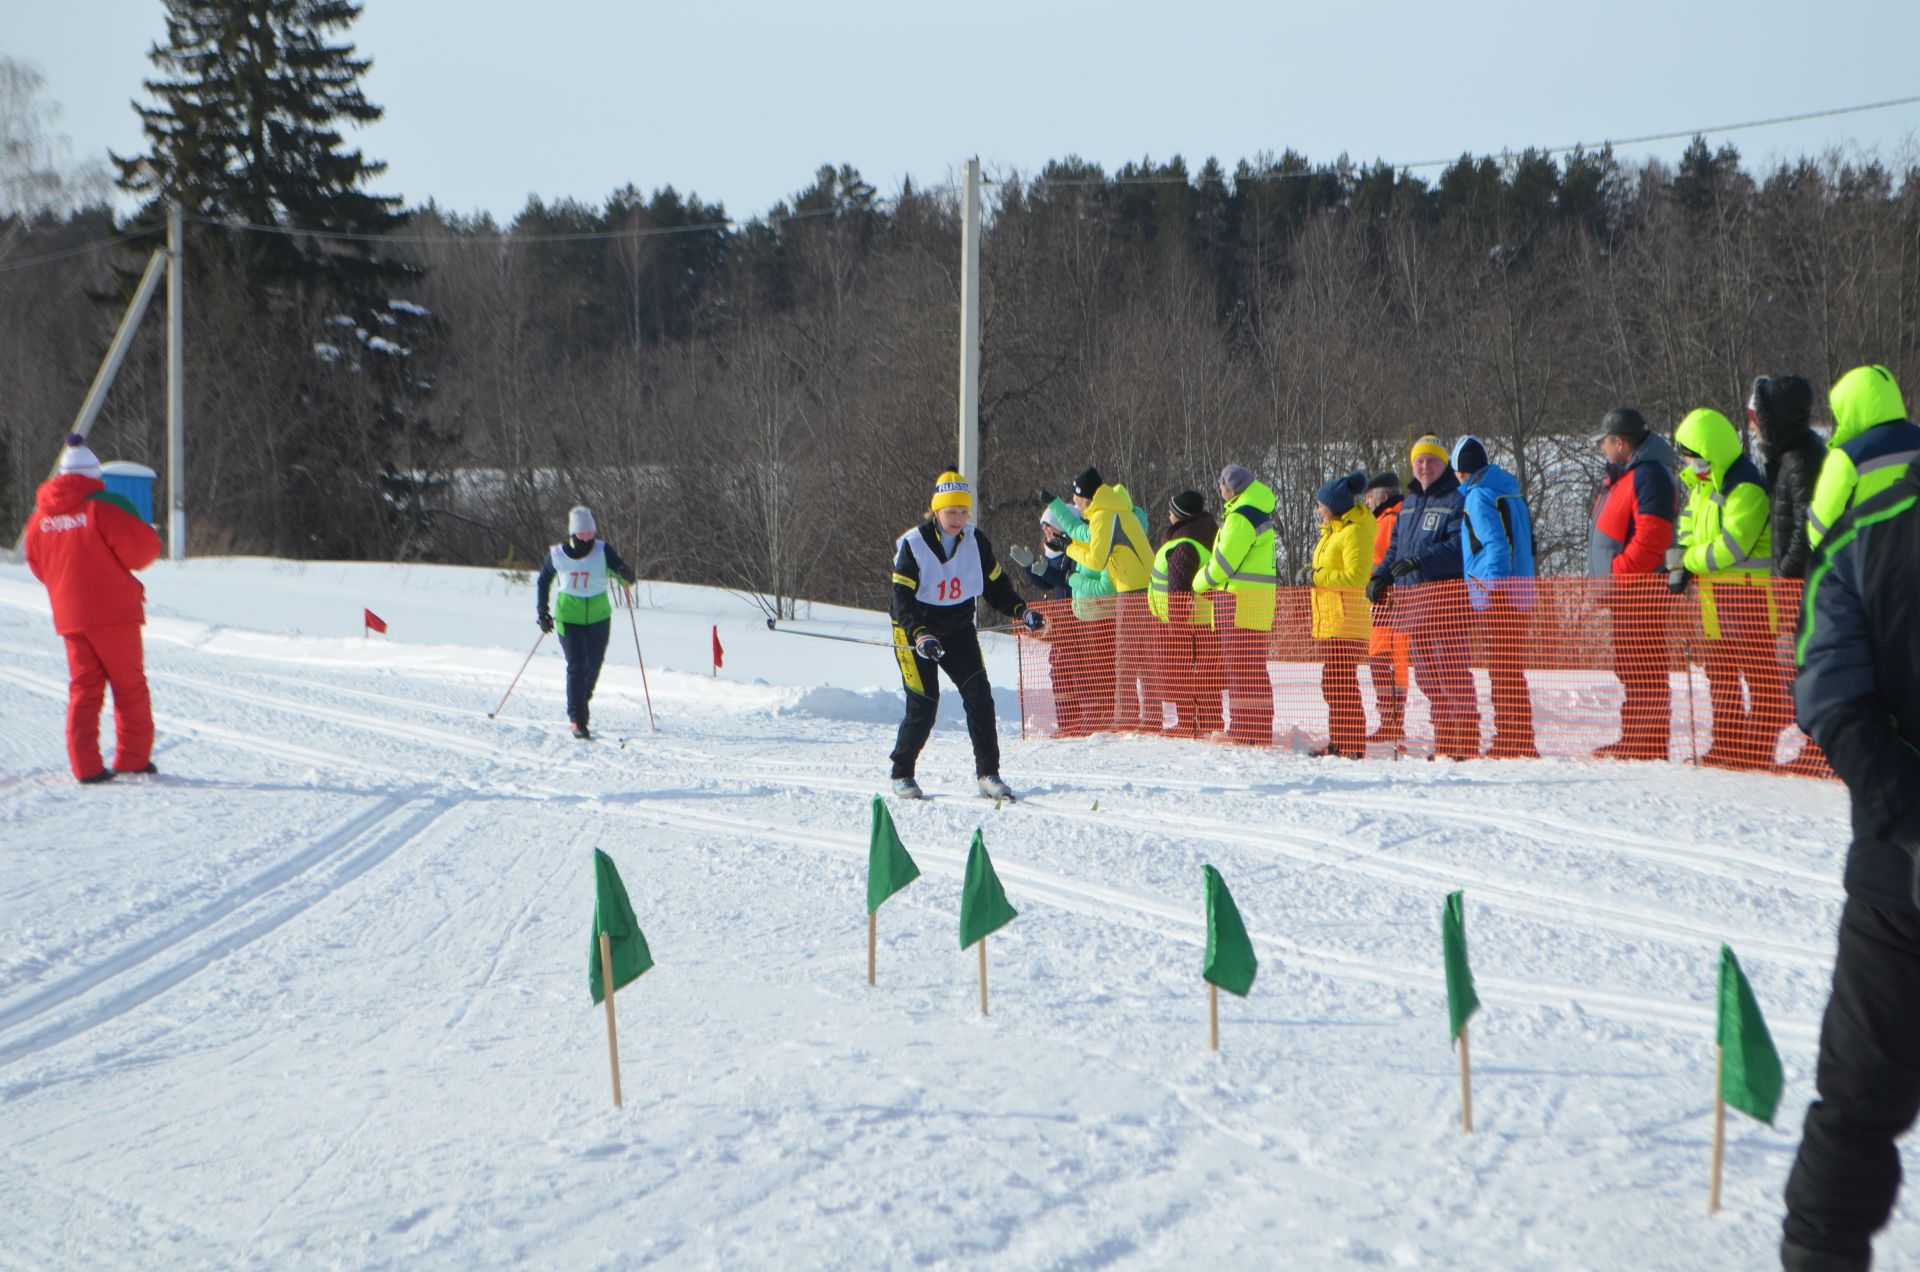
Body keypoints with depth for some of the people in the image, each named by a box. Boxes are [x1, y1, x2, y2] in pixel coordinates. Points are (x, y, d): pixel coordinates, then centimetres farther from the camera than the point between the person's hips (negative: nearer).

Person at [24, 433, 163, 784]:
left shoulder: (40, 516, 6)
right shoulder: (104, 507, -12)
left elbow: (37, 566, 16)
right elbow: (140, 550, -14)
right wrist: (150, 536, 8)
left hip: (69, 617, 5)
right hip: (114, 611, -5)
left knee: (83, 688, 9)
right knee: (129, 685, 7)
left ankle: (85, 764, -1)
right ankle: (133, 757, 10)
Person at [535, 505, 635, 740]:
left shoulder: (603, 550, -7)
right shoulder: (557, 555, -5)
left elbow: (626, 578, -12)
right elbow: (542, 582, 11)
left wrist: (624, 575, -35)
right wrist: (541, 611, 5)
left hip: (599, 618, 2)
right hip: (569, 618, -2)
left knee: (593, 668, 10)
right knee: (577, 666, -13)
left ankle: (579, 705, 36)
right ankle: (577, 720, -8)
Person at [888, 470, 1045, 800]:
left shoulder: (974, 541, -3)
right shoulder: (912, 545, -16)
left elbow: (995, 584, 7)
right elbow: (902, 598, -20)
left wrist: (1021, 611, -8)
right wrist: (920, 635, -35)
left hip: (959, 631, 4)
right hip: (915, 633, -4)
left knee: (979, 696, -9)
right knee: (923, 706, -7)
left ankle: (988, 773, -2)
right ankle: (902, 774, 12)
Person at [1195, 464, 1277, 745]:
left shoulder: (1241, 517, -14)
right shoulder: (1258, 511, 18)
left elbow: (1224, 561, -14)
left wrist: (1200, 583, 3)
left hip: (1240, 600, -10)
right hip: (1259, 598, 10)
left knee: (1242, 668, -9)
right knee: (1252, 669, 14)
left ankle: (1249, 733, -9)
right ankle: (1242, 729, 19)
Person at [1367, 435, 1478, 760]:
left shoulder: (1455, 500, -6)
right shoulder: (1409, 503, 21)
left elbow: (1459, 546, -17)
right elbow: (1395, 546, 26)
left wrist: (1421, 561, -25)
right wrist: (1380, 576, 10)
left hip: (1446, 596, -9)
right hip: (1413, 598, 9)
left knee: (1452, 671, -10)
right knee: (1425, 673, 10)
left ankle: (1466, 742, -8)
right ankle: (1444, 741, 17)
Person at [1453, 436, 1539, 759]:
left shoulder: (1477, 495, -9)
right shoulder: (1512, 490, 18)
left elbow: (1496, 544, -18)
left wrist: (1493, 588, -21)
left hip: (1494, 593, -9)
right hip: (1520, 593, 9)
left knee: (1502, 671, -7)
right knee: (1513, 669, 12)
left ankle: (1512, 740, -9)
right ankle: (1519, 740, 15)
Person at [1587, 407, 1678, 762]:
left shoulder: (1649, 476, -14)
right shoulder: (1620, 476, 20)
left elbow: (1651, 536, -23)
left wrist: (1617, 572, -19)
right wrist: (1606, 579, 18)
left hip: (1641, 590, -11)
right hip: (1622, 591, 11)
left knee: (1644, 671, -9)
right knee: (1631, 670, 14)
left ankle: (1648, 745, -9)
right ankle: (1635, 741, 20)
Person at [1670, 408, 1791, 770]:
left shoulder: (1745, 488, -17)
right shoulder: (1702, 484, 13)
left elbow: (1731, 547, -23)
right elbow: (1690, 526, 20)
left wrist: (1685, 559, -11)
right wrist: (1681, 565, 1)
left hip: (1747, 588, -10)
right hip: (1713, 589, 10)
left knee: (1759, 672, -5)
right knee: (1719, 672, 13)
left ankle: (1759, 750, -5)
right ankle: (1727, 744, 19)